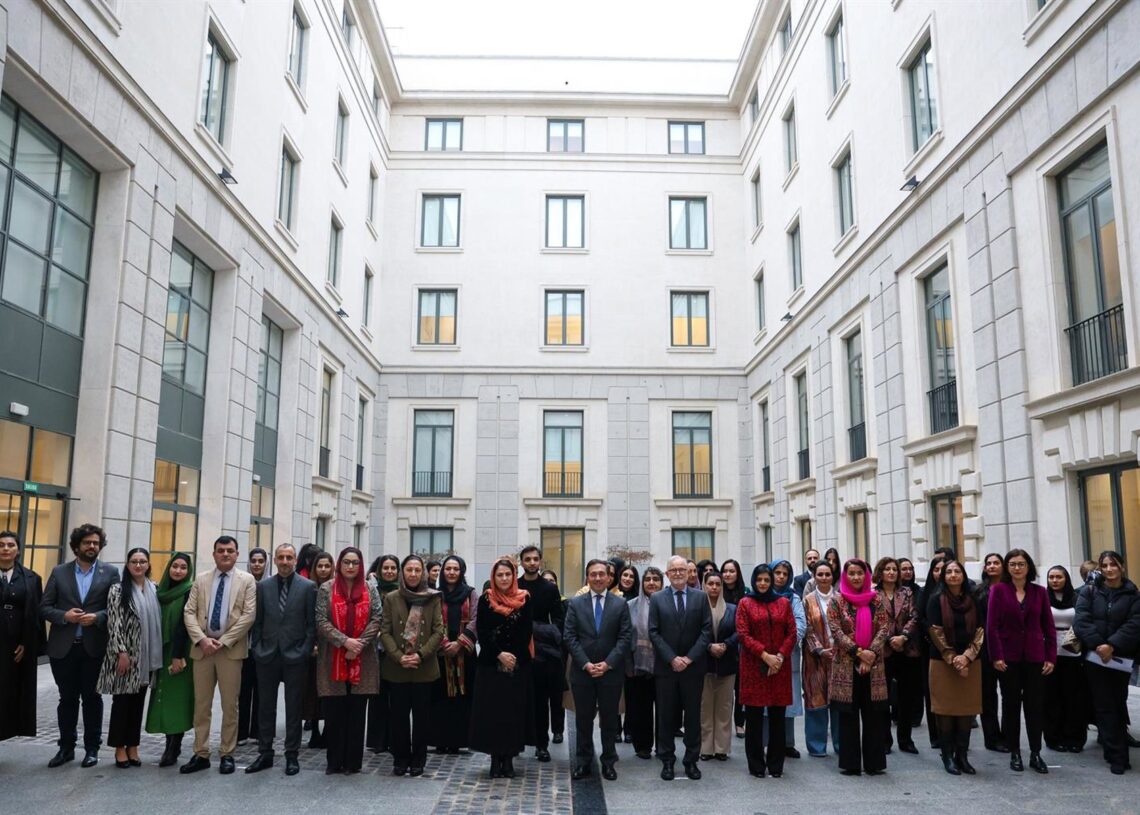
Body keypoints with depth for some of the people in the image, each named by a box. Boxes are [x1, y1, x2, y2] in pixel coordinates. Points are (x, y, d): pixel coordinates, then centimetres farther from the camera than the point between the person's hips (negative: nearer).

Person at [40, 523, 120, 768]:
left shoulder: (110, 573, 1)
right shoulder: (59, 572, 6)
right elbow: (44, 607, 4)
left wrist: (97, 617, -18)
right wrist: (64, 615, -14)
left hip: (94, 647, -1)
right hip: (63, 647, 2)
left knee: (92, 698, 7)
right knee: (67, 699, 10)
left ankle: (92, 748, 17)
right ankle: (66, 747, 23)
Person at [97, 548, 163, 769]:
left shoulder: (154, 589, 8)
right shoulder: (118, 589, -5)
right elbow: (114, 623, -11)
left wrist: (156, 655, 8)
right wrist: (122, 652, -17)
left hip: (147, 656, 4)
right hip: (125, 654, -4)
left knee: (138, 701, 10)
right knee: (122, 700, 3)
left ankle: (133, 746, 19)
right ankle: (120, 748, 14)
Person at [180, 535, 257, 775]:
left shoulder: (247, 580, 0)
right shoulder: (201, 579, 10)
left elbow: (249, 615, -8)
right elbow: (189, 612, 4)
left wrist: (223, 641, -12)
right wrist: (202, 639, -11)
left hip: (231, 648, -3)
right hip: (202, 647, 3)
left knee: (230, 705, 4)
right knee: (201, 704, 7)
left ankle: (227, 754, 13)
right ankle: (201, 754, 16)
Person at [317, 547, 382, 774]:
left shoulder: (370, 590, 8)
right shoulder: (326, 589, 3)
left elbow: (376, 620, 1)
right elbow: (321, 621, -5)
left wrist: (359, 643, -12)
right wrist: (345, 641, -15)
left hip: (362, 662, 1)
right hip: (332, 660, -1)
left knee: (356, 713, 5)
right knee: (333, 713, 3)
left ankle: (352, 761, 14)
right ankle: (334, 761, 15)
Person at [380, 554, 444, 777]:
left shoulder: (433, 598, 2)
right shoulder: (391, 598, 3)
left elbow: (439, 631, -1)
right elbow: (385, 631, -1)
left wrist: (421, 655, -12)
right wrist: (399, 657, -12)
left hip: (424, 667, 0)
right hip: (396, 667, 0)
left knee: (421, 715, 5)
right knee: (399, 714, 5)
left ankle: (418, 760, 17)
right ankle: (400, 759, 18)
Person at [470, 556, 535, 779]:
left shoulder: (524, 600, 2)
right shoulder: (485, 600, 0)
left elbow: (527, 633, -1)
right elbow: (481, 634, -4)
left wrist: (513, 657, -11)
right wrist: (499, 655, -15)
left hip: (518, 666, 1)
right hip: (490, 665, 0)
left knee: (514, 711, 3)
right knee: (491, 712, 1)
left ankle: (509, 759, 12)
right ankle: (495, 759, 11)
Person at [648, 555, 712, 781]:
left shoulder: (700, 597, 3)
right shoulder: (657, 599, 2)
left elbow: (707, 630, -2)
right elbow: (654, 633, -2)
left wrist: (689, 657, -11)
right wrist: (672, 658, -12)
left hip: (693, 666, 0)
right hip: (665, 667, 0)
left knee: (693, 715, 8)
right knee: (665, 715, 6)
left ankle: (691, 760, 19)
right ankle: (667, 760, 16)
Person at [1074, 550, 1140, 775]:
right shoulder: (1089, 592, 4)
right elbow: (1081, 621, -6)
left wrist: (1112, 645, -19)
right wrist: (1097, 645, -20)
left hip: (1121, 658, 0)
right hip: (1095, 657, 0)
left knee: (1118, 704, 9)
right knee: (1105, 706, 0)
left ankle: (1115, 753, 18)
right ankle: (1118, 756, 3)